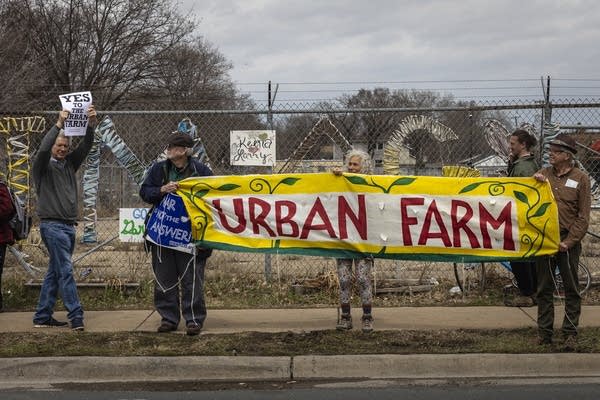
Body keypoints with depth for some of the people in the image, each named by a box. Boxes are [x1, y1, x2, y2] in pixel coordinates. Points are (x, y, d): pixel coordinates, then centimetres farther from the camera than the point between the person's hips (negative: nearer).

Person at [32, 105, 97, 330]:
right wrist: (59, 124, -26)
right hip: (52, 225, -7)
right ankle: (76, 317, -15)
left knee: (54, 273, 10)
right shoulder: (43, 166, -1)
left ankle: (42, 317, 15)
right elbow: (43, 149, -21)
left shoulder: (70, 164, 15)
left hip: (69, 225, 7)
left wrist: (91, 125, -12)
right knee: (65, 271, -12)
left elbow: (85, 147, 4)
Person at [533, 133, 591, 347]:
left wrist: (569, 242, -11)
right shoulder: (543, 174, 8)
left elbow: (583, 217, -4)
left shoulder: (580, 178, -1)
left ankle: (570, 332, 10)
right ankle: (544, 332, 15)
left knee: (571, 289, 3)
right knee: (544, 289, 8)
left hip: (568, 242, -3)